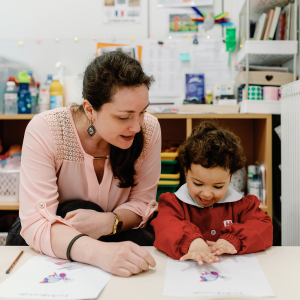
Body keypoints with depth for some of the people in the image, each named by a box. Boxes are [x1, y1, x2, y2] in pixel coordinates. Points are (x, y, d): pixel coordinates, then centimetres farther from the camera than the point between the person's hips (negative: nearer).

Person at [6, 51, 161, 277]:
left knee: (143, 244, -28)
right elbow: (35, 222, -31)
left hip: (112, 238, 2)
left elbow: (143, 202, -9)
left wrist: (109, 222, -32)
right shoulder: (44, 130, -26)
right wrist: (100, 252, -50)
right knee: (79, 212, -32)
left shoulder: (149, 129, -18)